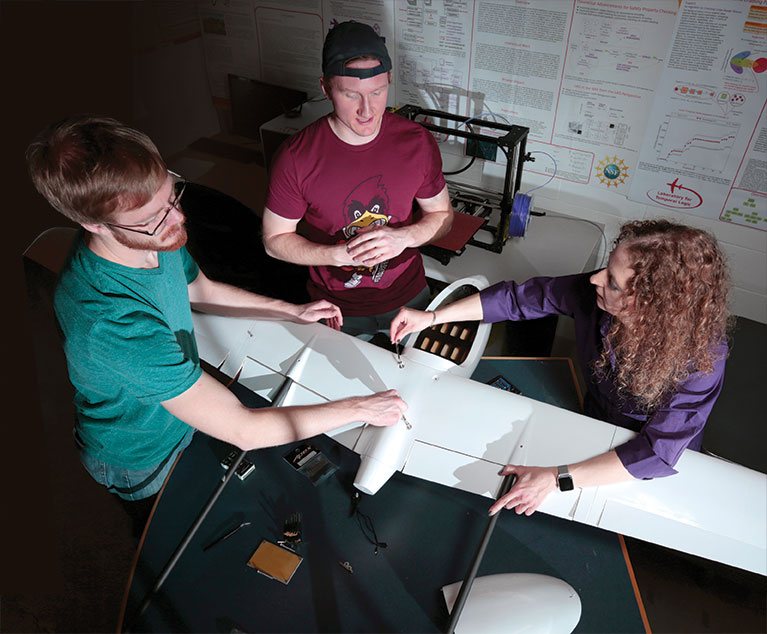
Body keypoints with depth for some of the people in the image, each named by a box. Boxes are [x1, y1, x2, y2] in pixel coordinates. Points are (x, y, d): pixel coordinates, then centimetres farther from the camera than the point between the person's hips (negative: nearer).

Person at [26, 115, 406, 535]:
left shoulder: (154, 235, -21)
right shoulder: (109, 323, -46)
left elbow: (199, 290, 3)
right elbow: (243, 431, -41)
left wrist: (293, 311, 0)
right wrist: (360, 408, -33)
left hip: (181, 399, 6)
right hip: (141, 461, -6)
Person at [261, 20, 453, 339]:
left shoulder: (418, 142, -14)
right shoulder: (295, 157, -21)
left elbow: (442, 215, -1)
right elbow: (275, 240, -11)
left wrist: (403, 237, -22)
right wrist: (340, 255, -26)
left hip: (408, 297, 3)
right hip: (336, 308, -2)